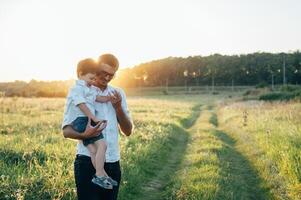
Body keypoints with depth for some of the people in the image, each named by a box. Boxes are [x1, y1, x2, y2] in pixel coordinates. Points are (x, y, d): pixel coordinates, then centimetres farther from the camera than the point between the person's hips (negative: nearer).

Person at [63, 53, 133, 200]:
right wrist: (84, 135, -27)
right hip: (88, 160, -4)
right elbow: (66, 131, -6)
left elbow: (128, 131, 9)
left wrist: (118, 107, -7)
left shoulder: (118, 94, 11)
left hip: (113, 162, 4)